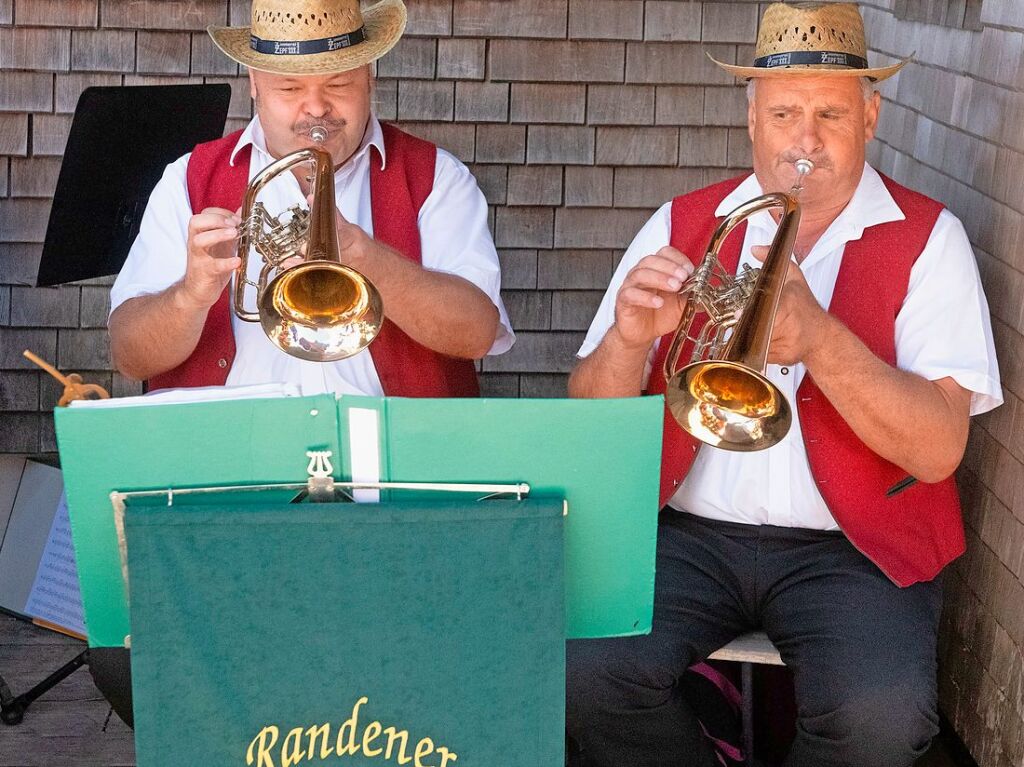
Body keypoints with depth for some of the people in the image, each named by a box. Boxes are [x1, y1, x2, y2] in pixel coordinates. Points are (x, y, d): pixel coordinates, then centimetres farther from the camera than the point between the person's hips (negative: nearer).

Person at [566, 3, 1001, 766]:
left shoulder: (925, 238, 0)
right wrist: (628, 338, -20)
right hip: (687, 531, 2)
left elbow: (940, 451, -11)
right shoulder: (682, 225, 7)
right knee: (592, 669, -25)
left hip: (853, 544, -2)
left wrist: (819, 339, -26)